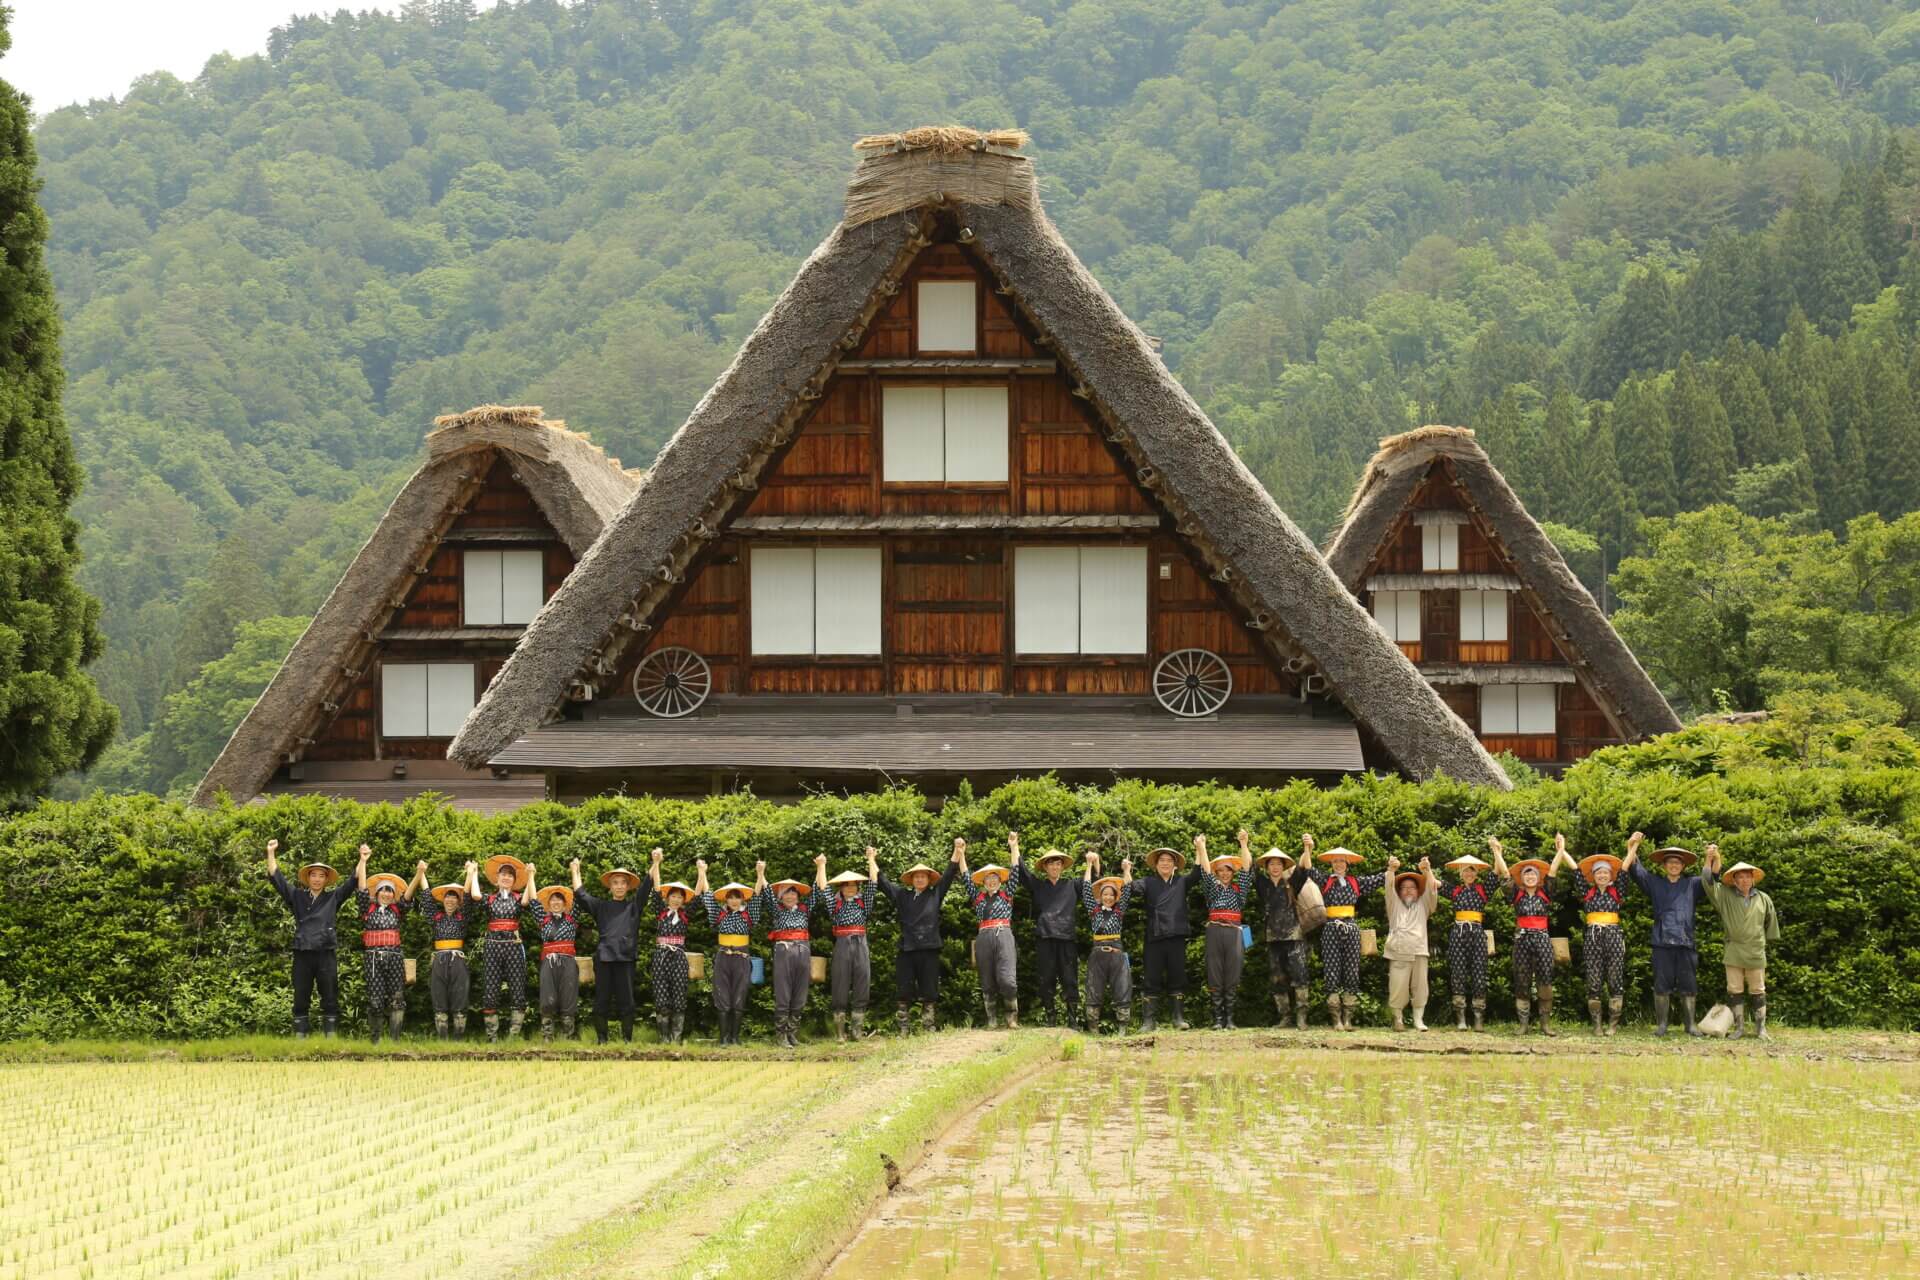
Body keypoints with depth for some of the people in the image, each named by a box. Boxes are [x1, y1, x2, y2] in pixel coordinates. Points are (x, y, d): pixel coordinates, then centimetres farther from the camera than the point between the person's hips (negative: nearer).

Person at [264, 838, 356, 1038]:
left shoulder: (333, 898, 11)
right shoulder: (297, 897, 12)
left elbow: (352, 883, 8)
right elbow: (276, 878, 8)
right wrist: (271, 853, -1)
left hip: (326, 955, -1)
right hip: (302, 955, 1)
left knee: (330, 1001, 0)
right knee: (300, 1001, 3)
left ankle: (331, 1040, 0)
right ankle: (299, 1039, 4)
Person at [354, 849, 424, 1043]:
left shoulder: (397, 910, 13)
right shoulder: (368, 908, 8)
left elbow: (408, 893, 1)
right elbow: (362, 887, -1)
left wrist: (419, 874, -15)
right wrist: (363, 861, -11)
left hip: (394, 956, 2)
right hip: (373, 957, -2)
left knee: (396, 998, -4)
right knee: (375, 999, -4)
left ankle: (394, 1039, -2)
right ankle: (375, 1040, 3)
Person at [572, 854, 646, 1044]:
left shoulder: (633, 906, 14)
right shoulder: (601, 906, 15)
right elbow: (580, 895, 9)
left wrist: (655, 863, 2)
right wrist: (575, 872, 11)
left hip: (626, 957, 0)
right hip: (603, 957, 0)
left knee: (626, 1000, -2)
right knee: (601, 1000, 1)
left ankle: (628, 1039, 1)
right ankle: (601, 1039, 5)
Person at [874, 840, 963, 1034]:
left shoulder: (935, 894, 12)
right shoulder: (902, 895, 13)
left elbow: (948, 875, 8)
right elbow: (882, 881, 14)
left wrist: (958, 852, -1)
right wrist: (872, 861, 12)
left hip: (929, 951, 0)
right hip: (906, 951, 0)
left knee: (929, 994, 1)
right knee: (903, 994, -2)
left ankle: (927, 1030, 4)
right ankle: (902, 1031, -1)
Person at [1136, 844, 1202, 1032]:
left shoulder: (1182, 881, 13)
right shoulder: (1149, 883, 9)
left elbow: (1197, 873, 0)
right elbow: (1133, 888, -7)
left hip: (1176, 937, 1)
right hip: (1154, 937, -1)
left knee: (1177, 978, 3)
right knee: (1153, 980, -1)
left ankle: (1179, 1018, 6)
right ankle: (1148, 1021, -1)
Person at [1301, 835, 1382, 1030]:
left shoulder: (1356, 882, 12)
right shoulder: (1325, 880, 6)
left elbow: (1380, 880, 11)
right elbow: (1308, 868, -9)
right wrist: (1307, 849, -25)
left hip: (1350, 929, 2)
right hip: (1330, 929, -2)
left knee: (1351, 973, 0)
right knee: (1332, 973, -5)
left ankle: (1348, 1019, 5)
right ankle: (1336, 1020, -2)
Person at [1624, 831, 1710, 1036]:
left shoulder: (1692, 885, 15)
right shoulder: (1655, 884, 14)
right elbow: (1635, 871, 5)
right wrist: (1632, 848, -11)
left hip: (1685, 943, 0)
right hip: (1662, 943, 0)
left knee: (1688, 986, 1)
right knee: (1662, 986, 0)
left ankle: (1691, 1025, 6)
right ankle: (1661, 1025, 3)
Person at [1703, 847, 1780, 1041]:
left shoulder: (1763, 899, 5)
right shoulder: (1726, 896, 4)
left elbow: (1770, 922, 15)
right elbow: (1710, 883, -6)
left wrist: (1768, 940, 17)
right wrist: (1710, 860, -17)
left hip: (1755, 953, 0)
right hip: (1733, 952, 0)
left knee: (1757, 992, 4)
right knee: (1735, 991, 2)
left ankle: (1760, 1029, 8)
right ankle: (1739, 1028, 8)